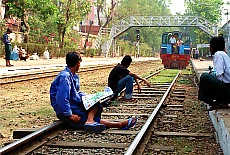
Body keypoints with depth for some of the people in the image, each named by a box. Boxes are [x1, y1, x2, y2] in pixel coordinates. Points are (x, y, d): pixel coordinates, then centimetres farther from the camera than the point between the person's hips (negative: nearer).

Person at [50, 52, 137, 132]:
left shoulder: (74, 76, 13)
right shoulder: (65, 76, -19)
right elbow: (61, 99, -26)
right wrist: (70, 115, -24)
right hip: (64, 112, -10)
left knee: (95, 102, -6)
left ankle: (90, 120, -33)